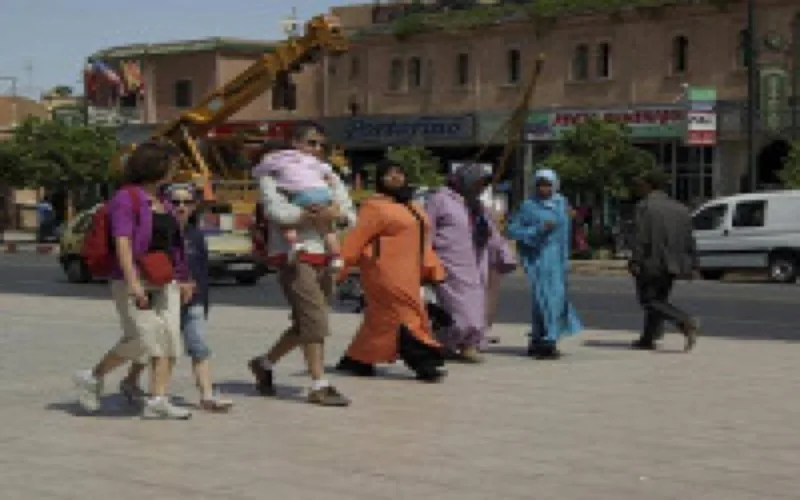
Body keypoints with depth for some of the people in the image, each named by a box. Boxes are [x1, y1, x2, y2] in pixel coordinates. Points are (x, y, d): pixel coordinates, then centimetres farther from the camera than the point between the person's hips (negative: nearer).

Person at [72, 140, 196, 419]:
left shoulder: (162, 203, 15)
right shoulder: (126, 199, -10)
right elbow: (123, 243, -18)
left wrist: (182, 279, 18)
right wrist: (133, 282, -26)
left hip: (164, 282, 8)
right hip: (134, 283, -8)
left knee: (169, 338, -3)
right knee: (144, 337, -13)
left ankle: (157, 401, -4)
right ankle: (92, 377, 6)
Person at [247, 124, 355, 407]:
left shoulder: (328, 176, 18)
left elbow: (350, 215, 10)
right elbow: (275, 211, -17)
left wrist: (337, 215, -14)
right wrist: (314, 216, -20)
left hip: (322, 257, 7)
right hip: (293, 256, -7)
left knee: (306, 324, 12)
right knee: (315, 320, -13)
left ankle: (264, 363, 30)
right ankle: (319, 387, -10)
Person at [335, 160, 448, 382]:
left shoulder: (413, 208, 19)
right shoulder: (374, 207, -8)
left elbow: (421, 243, 20)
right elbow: (355, 239, -12)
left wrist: (432, 268, 13)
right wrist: (339, 266, -15)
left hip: (407, 275, 9)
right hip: (386, 273, -9)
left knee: (381, 319, 11)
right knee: (405, 314, -10)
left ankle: (357, 361, 20)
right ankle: (424, 363, -8)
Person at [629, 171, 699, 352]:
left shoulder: (645, 207, -9)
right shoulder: (680, 209, 11)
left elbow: (641, 238, -17)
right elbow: (689, 241, 10)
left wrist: (635, 262, -16)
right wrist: (691, 265, 13)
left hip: (651, 264, -7)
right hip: (672, 265, 7)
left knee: (650, 301, -3)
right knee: (658, 300, 15)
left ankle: (686, 322, -21)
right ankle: (648, 339, 16)